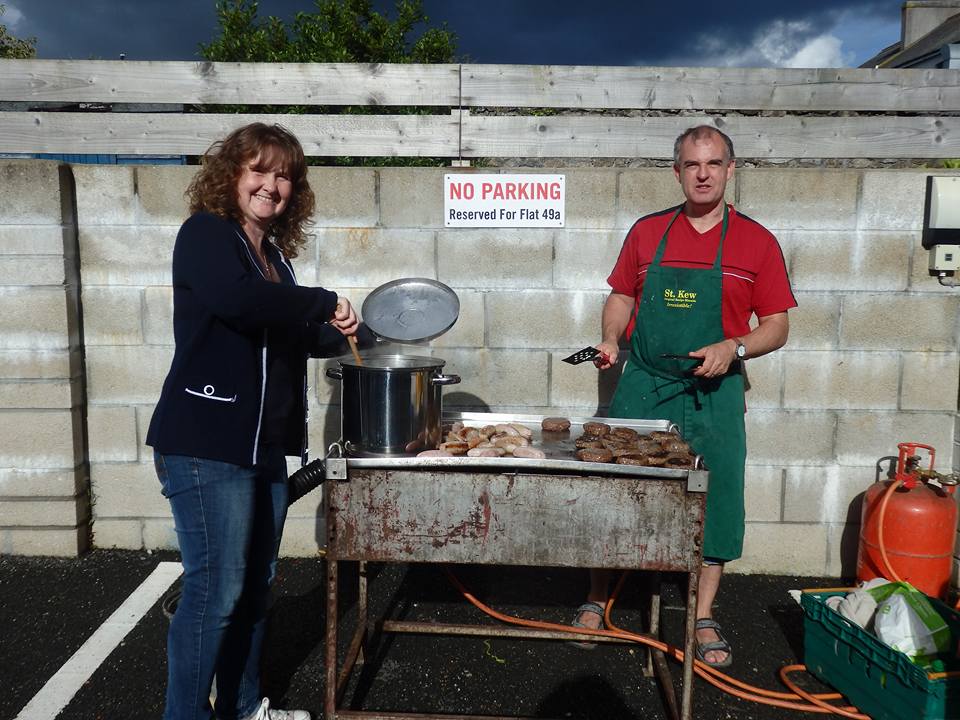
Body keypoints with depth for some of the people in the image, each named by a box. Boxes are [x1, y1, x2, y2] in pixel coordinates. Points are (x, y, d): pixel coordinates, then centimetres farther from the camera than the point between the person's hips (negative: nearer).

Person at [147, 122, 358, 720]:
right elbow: (232, 298, -30)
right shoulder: (205, 233, -8)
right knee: (215, 590, -3)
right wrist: (323, 302, -20)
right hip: (206, 445, -8)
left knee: (255, 584, 16)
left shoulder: (273, 252, 15)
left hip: (263, 445, 8)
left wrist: (336, 329, 12)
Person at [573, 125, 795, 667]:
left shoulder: (756, 241, 1)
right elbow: (621, 297, 14)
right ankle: (596, 602, 23)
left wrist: (733, 349, -15)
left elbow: (777, 326, 2)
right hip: (642, 388, 1)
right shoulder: (647, 231, 5)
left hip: (714, 394, -1)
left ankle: (704, 620, 23)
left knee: (715, 504, 4)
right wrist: (611, 341, -4)